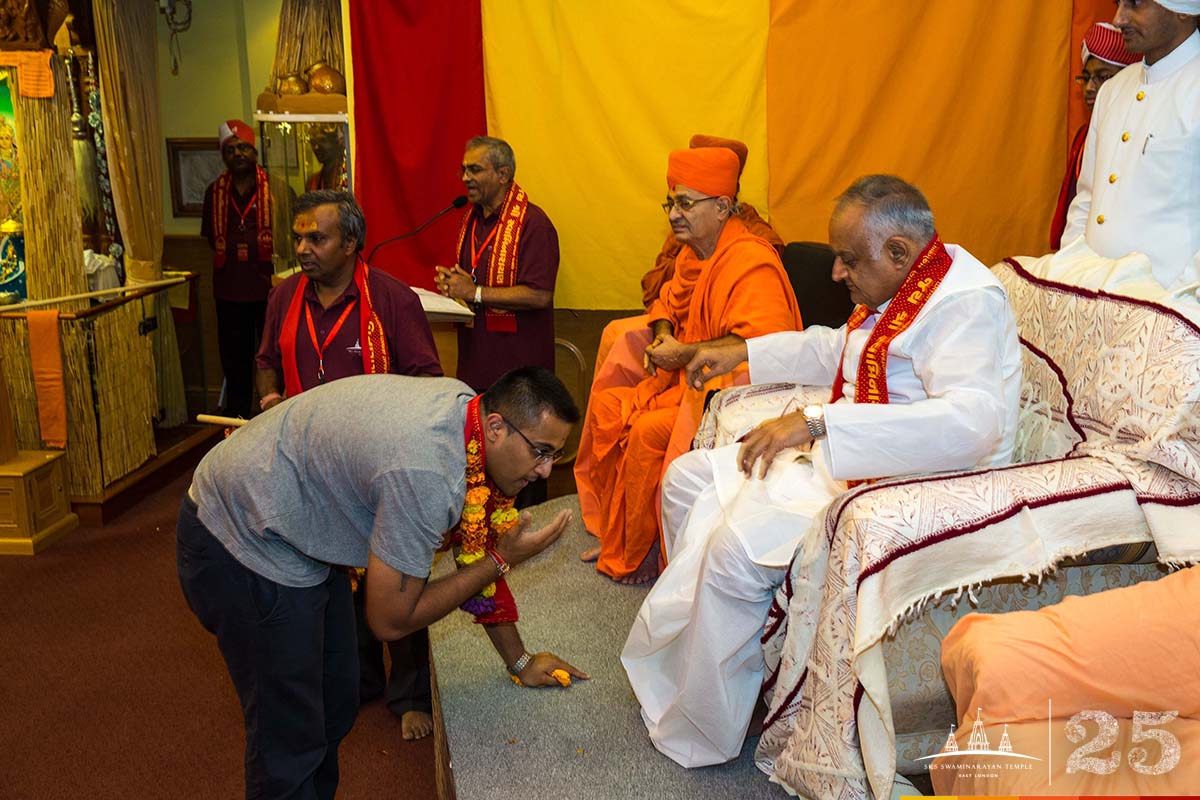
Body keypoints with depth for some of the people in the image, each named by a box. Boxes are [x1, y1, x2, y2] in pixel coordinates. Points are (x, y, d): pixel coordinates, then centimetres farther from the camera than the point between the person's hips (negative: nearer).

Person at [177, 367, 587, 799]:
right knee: (291, 739, 0)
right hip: (240, 539, -9)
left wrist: (520, 660, 10)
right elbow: (391, 621, -22)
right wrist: (503, 560, -18)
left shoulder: (466, 405, -8)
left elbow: (477, 550, 4)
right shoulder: (426, 474, -35)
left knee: (336, 707, 17)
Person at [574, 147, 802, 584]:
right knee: (607, 405, 1)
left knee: (649, 431, -26)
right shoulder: (693, 253, 9)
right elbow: (670, 301, 26)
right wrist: (663, 333, 3)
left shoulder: (751, 263, -21)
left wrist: (685, 354, -26)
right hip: (688, 382, 10)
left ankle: (637, 557, -5)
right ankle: (614, 531, 10)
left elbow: (760, 343, -34)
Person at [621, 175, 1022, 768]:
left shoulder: (964, 302, -21)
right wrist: (741, 353, 22)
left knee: (736, 546, -26)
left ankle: (697, 736, -7)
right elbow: (836, 349, 29)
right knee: (689, 478, 9)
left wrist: (818, 422, -41)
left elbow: (973, 421, -37)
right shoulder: (899, 286, 9)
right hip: (844, 457, 11)